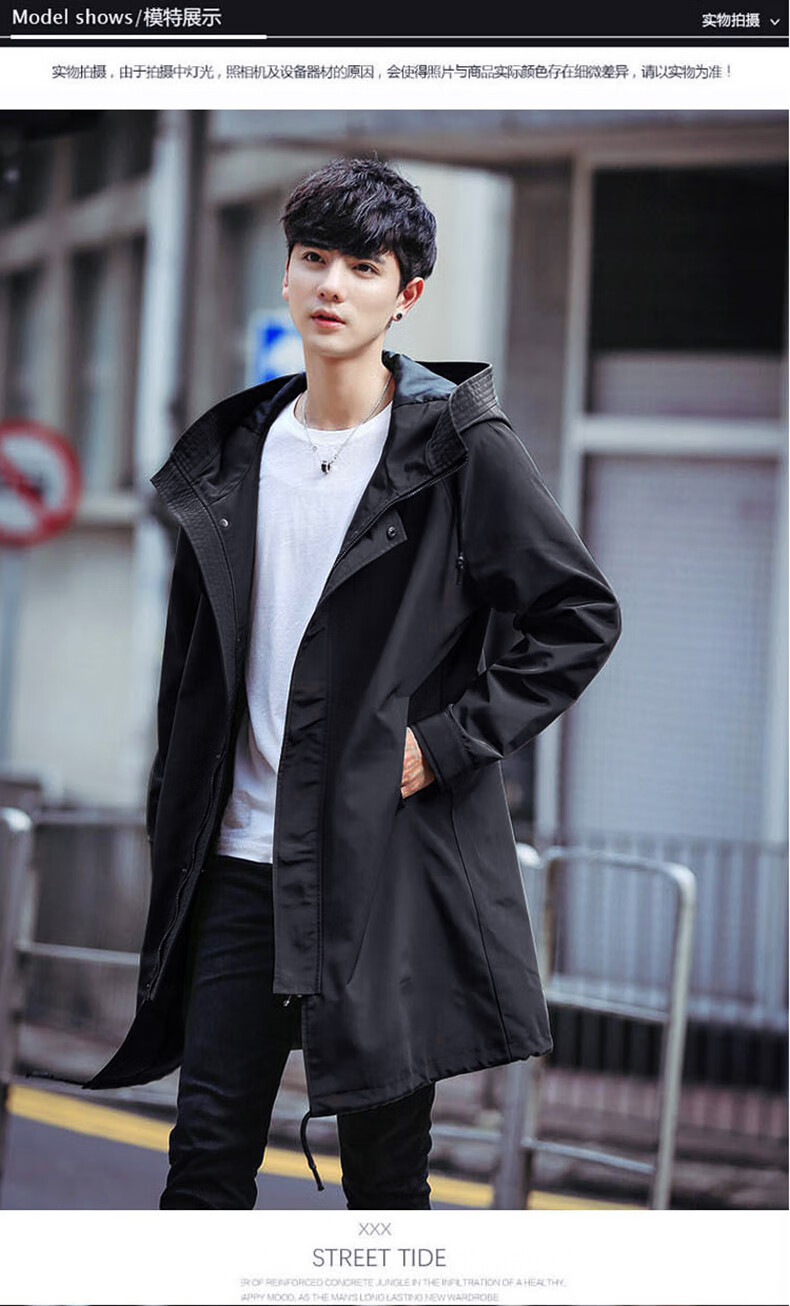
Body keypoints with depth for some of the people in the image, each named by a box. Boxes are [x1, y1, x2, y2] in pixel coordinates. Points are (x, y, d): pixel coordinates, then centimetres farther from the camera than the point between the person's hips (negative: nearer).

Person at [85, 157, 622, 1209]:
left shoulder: (461, 447, -5)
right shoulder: (234, 453, 10)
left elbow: (582, 618, -4)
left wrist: (449, 740, -11)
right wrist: (175, 827, 14)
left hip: (391, 861, -4)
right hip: (243, 859, 4)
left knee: (386, 1168, 4)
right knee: (207, 1159, 4)